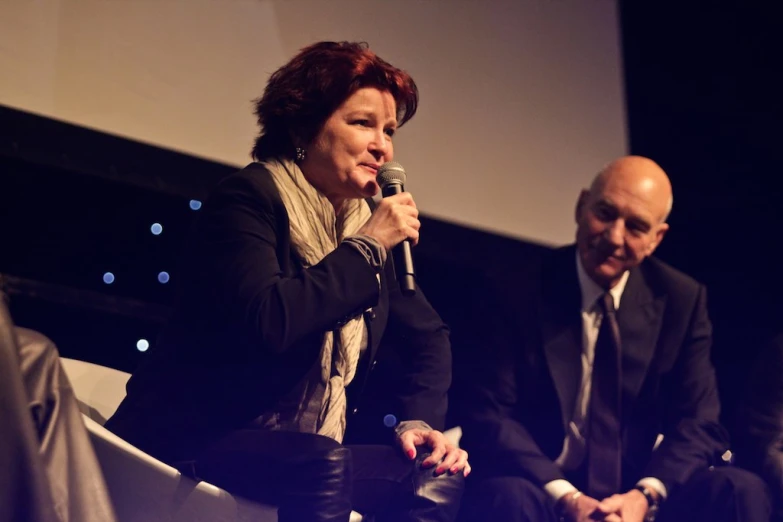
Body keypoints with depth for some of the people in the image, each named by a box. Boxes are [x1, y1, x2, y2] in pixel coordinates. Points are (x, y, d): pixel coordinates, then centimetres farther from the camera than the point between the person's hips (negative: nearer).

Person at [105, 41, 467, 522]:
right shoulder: (250, 197, -10)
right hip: (202, 438, -7)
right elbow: (268, 323, -27)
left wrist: (417, 421, 2)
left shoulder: (365, 221, 11)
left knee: (437, 478, -14)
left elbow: (428, 337, 20)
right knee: (323, 467, -35)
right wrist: (366, 247, -17)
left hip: (307, 451, 7)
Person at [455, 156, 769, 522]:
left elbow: (698, 423, 2)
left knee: (738, 491, -22)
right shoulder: (520, 294, -4)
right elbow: (487, 415, -9)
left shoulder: (682, 301, 4)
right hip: (542, 490, -3)